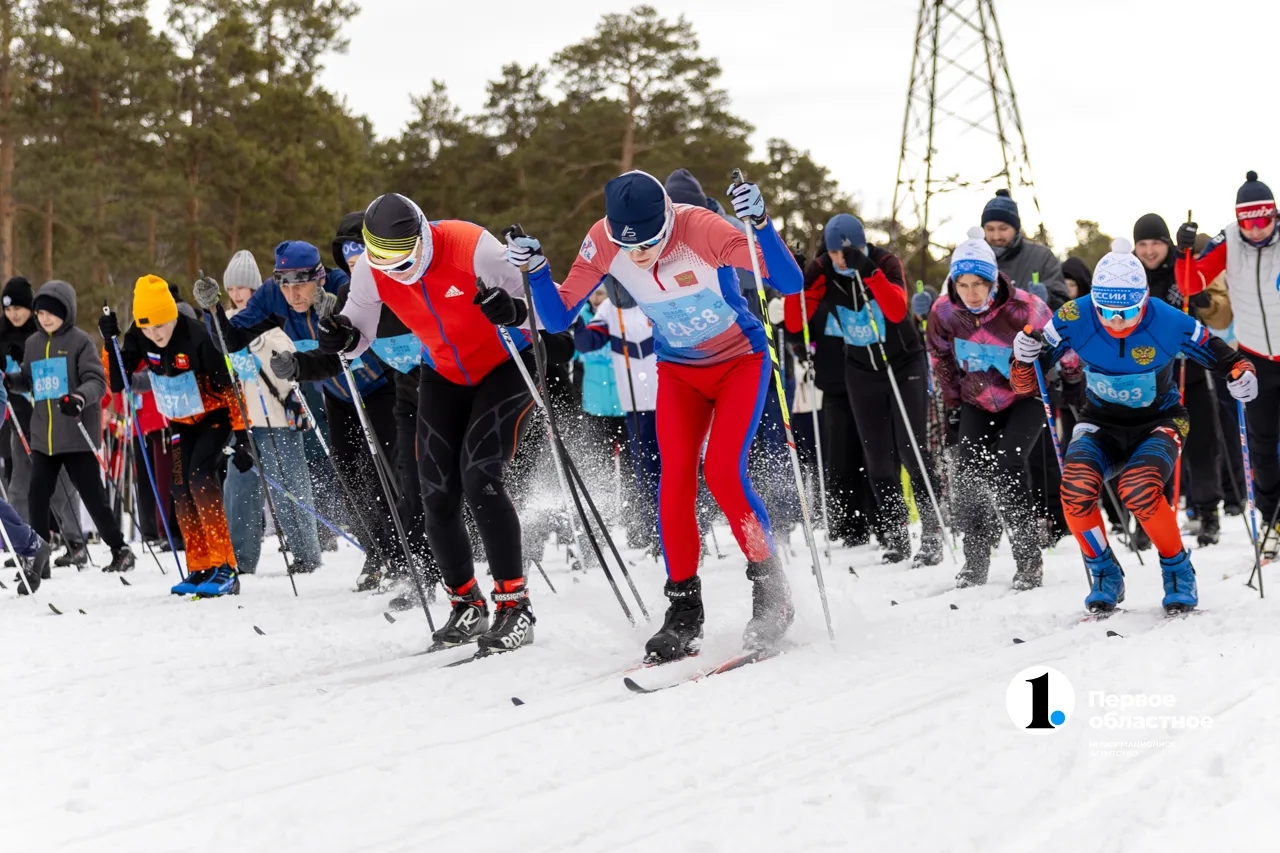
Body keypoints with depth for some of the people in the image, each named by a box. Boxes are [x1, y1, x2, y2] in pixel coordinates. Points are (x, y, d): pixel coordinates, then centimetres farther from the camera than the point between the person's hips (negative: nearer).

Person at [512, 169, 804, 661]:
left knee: (723, 473, -17)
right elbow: (558, 318, -11)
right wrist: (535, 270, -28)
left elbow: (789, 283, -36)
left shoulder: (698, 228, -32)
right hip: (679, 371, 4)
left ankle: (771, 590, 1)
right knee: (675, 478, -11)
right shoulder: (602, 243, -19)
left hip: (741, 361, -4)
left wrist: (760, 224, -52)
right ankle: (684, 610, -2)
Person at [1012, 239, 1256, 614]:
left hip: (1158, 422, -2)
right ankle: (1104, 575, -2)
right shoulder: (1076, 319, -20)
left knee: (1138, 490, -31)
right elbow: (1025, 384, -13)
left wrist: (1242, 373, -28)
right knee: (1076, 489, -27)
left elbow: (1221, 355, -7)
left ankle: (1178, 571, -4)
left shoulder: (1168, 322, -23)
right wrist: (1025, 356, -34)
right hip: (1101, 423, 2)